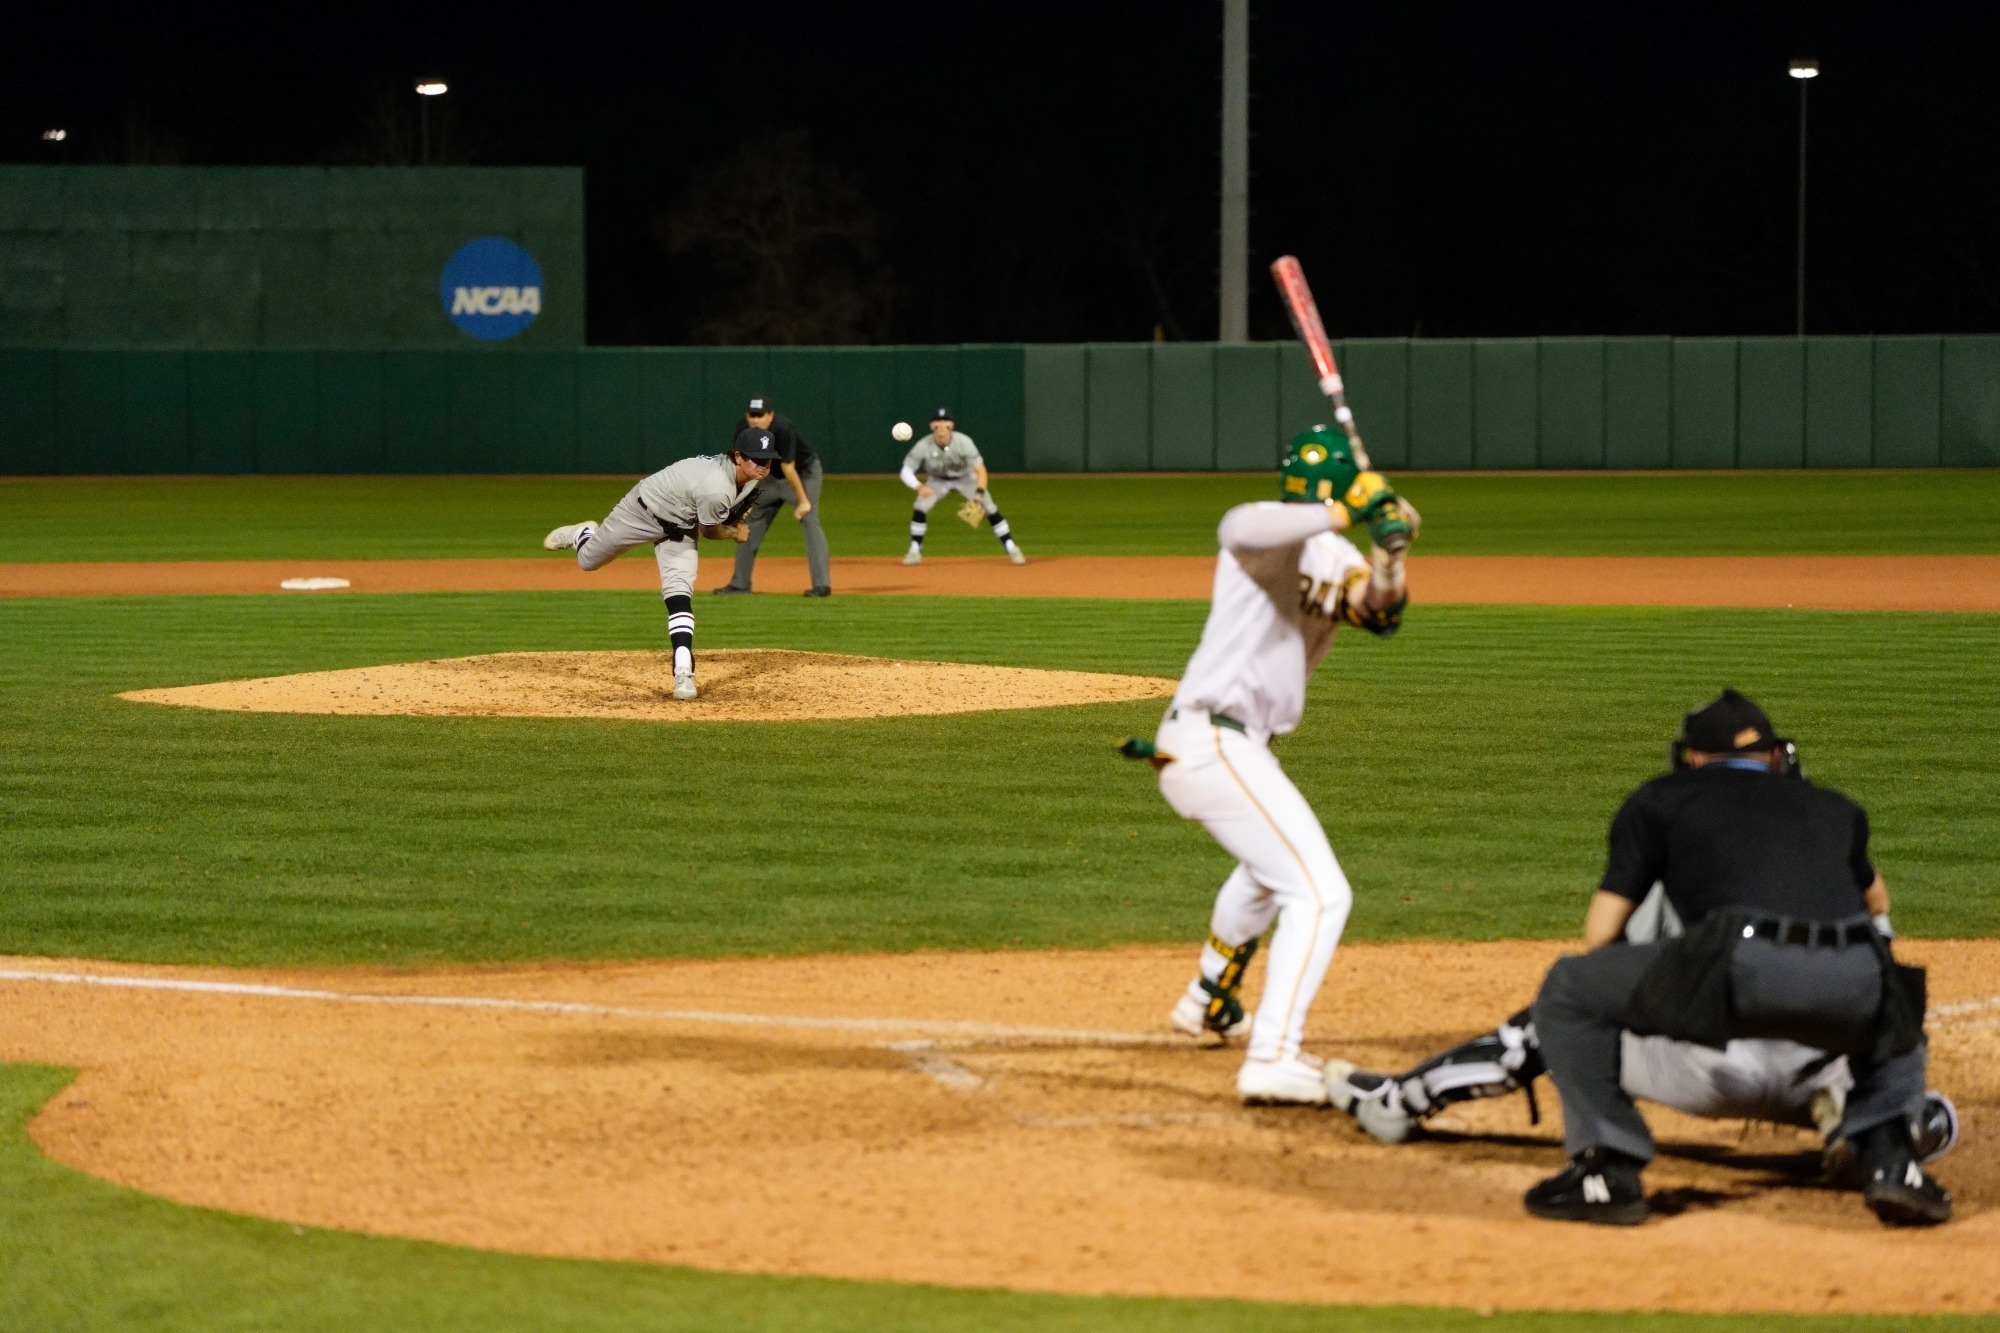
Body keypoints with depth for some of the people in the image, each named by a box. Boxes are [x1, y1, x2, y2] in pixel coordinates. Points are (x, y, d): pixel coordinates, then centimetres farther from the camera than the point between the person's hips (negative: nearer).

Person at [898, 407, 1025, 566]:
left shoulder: (964, 442, -34)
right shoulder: (923, 447, -30)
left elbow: (980, 471, -32)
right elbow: (906, 471, -27)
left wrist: (979, 495, -47)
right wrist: (919, 487, -47)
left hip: (966, 477, -1)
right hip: (938, 480, 1)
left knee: (990, 509, -13)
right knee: (920, 507, -20)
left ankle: (1011, 548, 0)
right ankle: (915, 551, -4)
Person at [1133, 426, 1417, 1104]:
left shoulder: (1335, 555, 13)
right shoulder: (1276, 537, -13)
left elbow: (1379, 612, -3)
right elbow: (1240, 527, -38)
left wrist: (1390, 554, -21)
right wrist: (1343, 516, -39)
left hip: (1237, 744, 11)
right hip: (1212, 741, -11)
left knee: (1271, 866, 38)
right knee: (1319, 893, -18)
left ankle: (1208, 1001, 57)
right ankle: (1274, 1059, -26)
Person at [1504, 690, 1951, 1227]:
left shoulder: (1660, 800, 26)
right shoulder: (1835, 808, 35)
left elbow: (1601, 934, 23)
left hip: (1740, 966, -3)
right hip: (1853, 988, 3)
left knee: (1568, 989, 19)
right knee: (1898, 1009, 40)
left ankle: (1608, 1171, 10)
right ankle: (1891, 1159, 17)